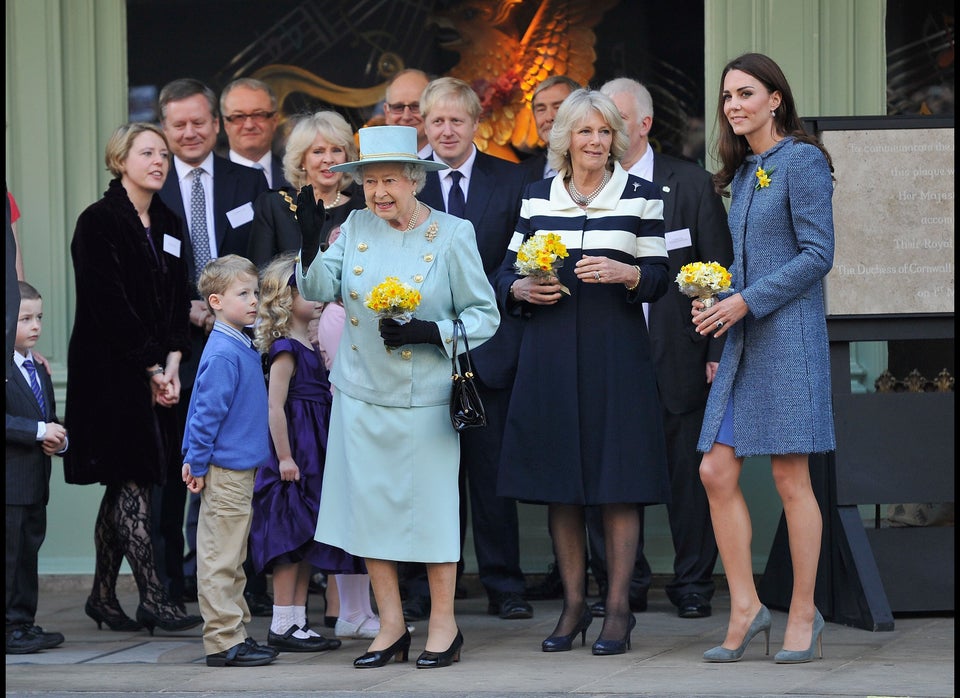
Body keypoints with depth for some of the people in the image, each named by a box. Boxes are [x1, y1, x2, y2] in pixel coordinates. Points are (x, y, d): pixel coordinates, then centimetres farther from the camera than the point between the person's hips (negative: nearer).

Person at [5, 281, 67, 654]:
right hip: (10, 482, -9)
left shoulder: (39, 373, 18)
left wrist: (58, 440, 5)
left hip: (35, 482, 9)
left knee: (28, 551, 12)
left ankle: (24, 623, 18)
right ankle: (10, 627, -4)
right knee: (9, 553, -7)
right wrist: (40, 431, -24)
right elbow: (8, 421, -23)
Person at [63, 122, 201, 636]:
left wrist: (173, 362, -4)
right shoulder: (99, 222, -8)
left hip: (154, 373, 7)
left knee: (123, 484, 9)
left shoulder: (168, 225, 14)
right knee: (131, 481, -9)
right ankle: (153, 598, -11)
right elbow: (110, 305, -13)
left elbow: (178, 302, 11)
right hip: (111, 370, -7)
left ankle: (103, 595, 15)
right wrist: (151, 368, -13)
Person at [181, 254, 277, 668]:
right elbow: (207, 412, -17)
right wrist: (198, 464, -14)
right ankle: (223, 641, -1)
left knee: (231, 559, 15)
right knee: (221, 557, -4)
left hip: (241, 467, 10)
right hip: (225, 471, -10)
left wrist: (196, 459, 18)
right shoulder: (222, 354, -18)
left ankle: (235, 634, 22)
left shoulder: (242, 346, 11)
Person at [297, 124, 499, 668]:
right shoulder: (356, 228, 4)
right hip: (361, 395, 4)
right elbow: (319, 290, -5)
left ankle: (443, 626, 14)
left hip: (423, 397, -4)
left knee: (432, 505, 1)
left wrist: (428, 332, -18)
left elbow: (484, 316, -3)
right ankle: (392, 628, 16)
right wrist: (310, 237, -20)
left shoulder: (452, 235, -6)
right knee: (368, 505, 6)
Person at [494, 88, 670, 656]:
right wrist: (523, 289, -8)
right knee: (559, 481, 4)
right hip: (551, 350, 3)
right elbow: (508, 271, 13)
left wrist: (623, 272, -18)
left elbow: (659, 277, 1)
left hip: (616, 350, -2)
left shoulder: (641, 195, 4)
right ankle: (574, 604, 13)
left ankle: (619, 608, 1)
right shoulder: (537, 197, 10)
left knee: (618, 478, -4)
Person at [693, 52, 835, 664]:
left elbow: (818, 254, -13)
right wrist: (716, 300, 4)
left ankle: (803, 613, 6)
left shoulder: (802, 161, -7)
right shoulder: (743, 173, 17)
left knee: (790, 477, -3)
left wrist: (745, 301, -15)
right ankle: (745, 608, 7)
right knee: (717, 471, 0)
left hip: (788, 333, -8)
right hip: (743, 339, 8)